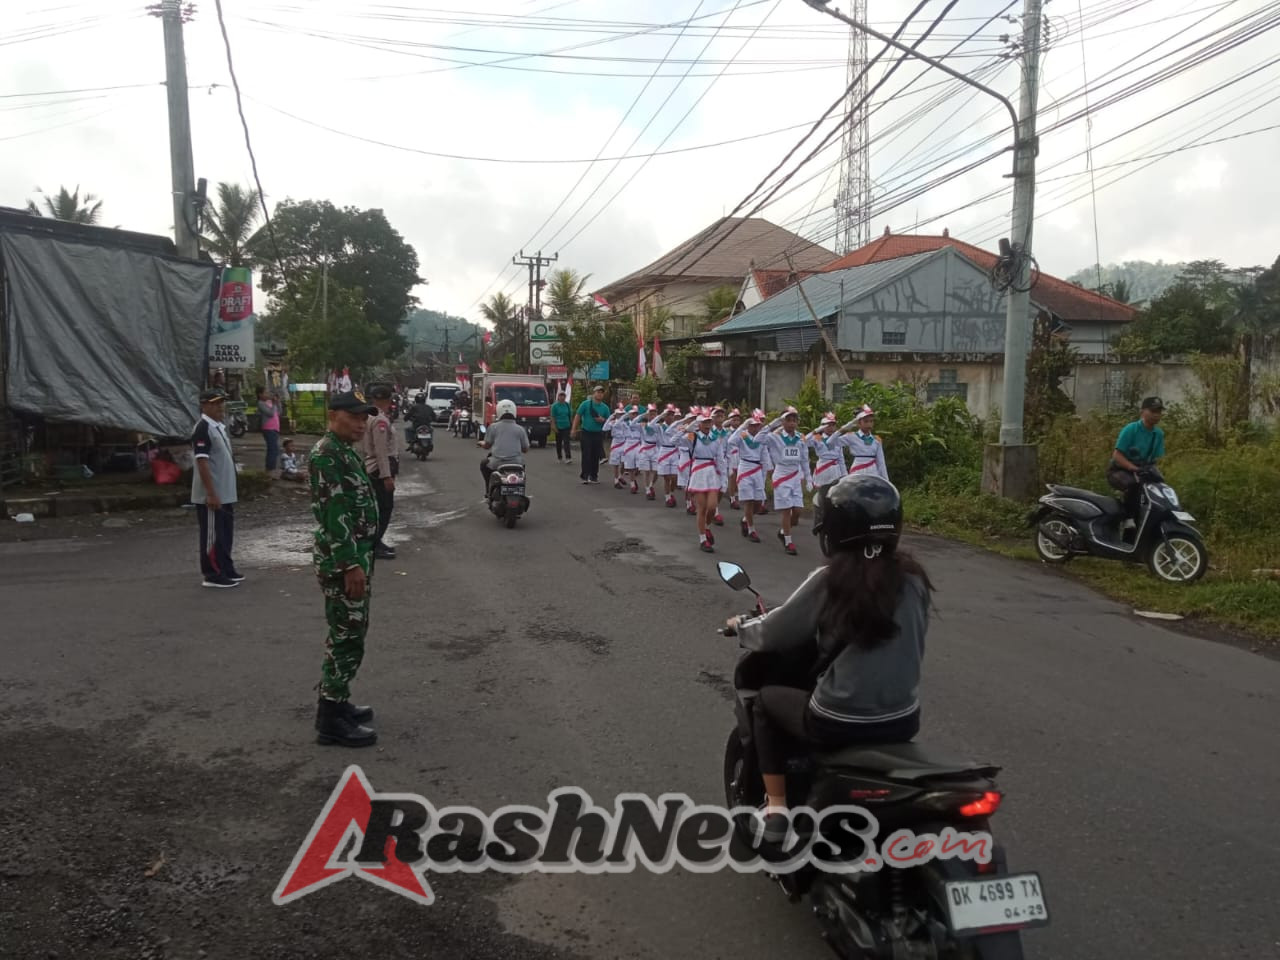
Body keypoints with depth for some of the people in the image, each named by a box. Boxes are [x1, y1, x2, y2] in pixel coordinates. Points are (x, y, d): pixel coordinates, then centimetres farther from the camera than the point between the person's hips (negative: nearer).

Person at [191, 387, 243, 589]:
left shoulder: (220, 426, 13)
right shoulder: (203, 429, -16)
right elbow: (202, 462, -21)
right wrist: (211, 493, -23)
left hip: (226, 494, 9)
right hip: (211, 496, -9)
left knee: (226, 534, 16)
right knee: (213, 536, -1)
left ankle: (226, 570, 26)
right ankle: (212, 575, 8)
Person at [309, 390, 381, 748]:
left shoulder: (347, 451, 15)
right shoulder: (326, 454, -17)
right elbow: (335, 514, -23)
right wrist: (351, 565, -25)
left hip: (356, 554, 10)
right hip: (342, 559, -10)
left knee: (350, 633, 17)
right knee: (347, 636, -5)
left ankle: (336, 702, 28)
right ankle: (331, 720, 2)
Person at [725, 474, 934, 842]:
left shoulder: (830, 579, -14)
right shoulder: (913, 577, -1)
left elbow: (773, 634, -4)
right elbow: (911, 644, 11)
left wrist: (741, 628, 17)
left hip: (841, 723, -5)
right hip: (904, 720, 5)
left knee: (767, 700, 22)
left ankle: (776, 807, 19)